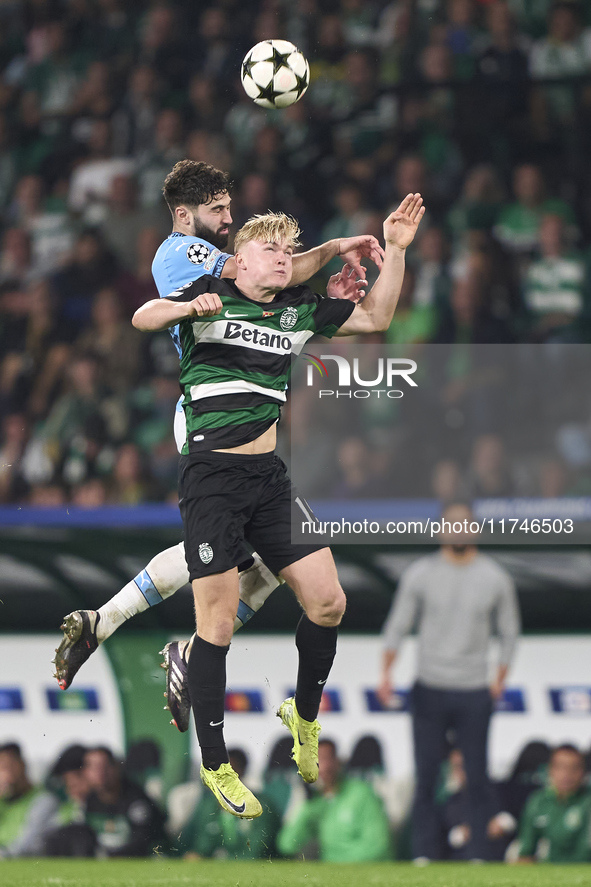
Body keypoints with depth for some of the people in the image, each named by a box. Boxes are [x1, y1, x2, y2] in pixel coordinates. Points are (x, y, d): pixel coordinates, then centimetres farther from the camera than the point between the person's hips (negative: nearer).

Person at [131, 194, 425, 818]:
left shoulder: (301, 310, 13)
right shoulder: (211, 296, -1)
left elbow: (375, 318, 19)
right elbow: (143, 318, -16)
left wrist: (395, 250, 7)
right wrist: (190, 308, -36)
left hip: (271, 477, 5)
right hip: (212, 478, -5)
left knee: (327, 603, -2)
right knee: (218, 623, -6)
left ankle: (304, 717, 25)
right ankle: (215, 766, 5)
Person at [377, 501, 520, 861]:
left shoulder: (496, 577, 3)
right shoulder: (420, 573, 2)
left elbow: (509, 632, 12)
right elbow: (397, 627, 4)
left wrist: (500, 681, 3)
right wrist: (386, 674, -8)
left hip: (474, 694, 0)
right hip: (429, 689, 0)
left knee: (478, 778, -1)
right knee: (426, 777, -1)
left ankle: (481, 856, 5)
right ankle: (424, 857, 4)